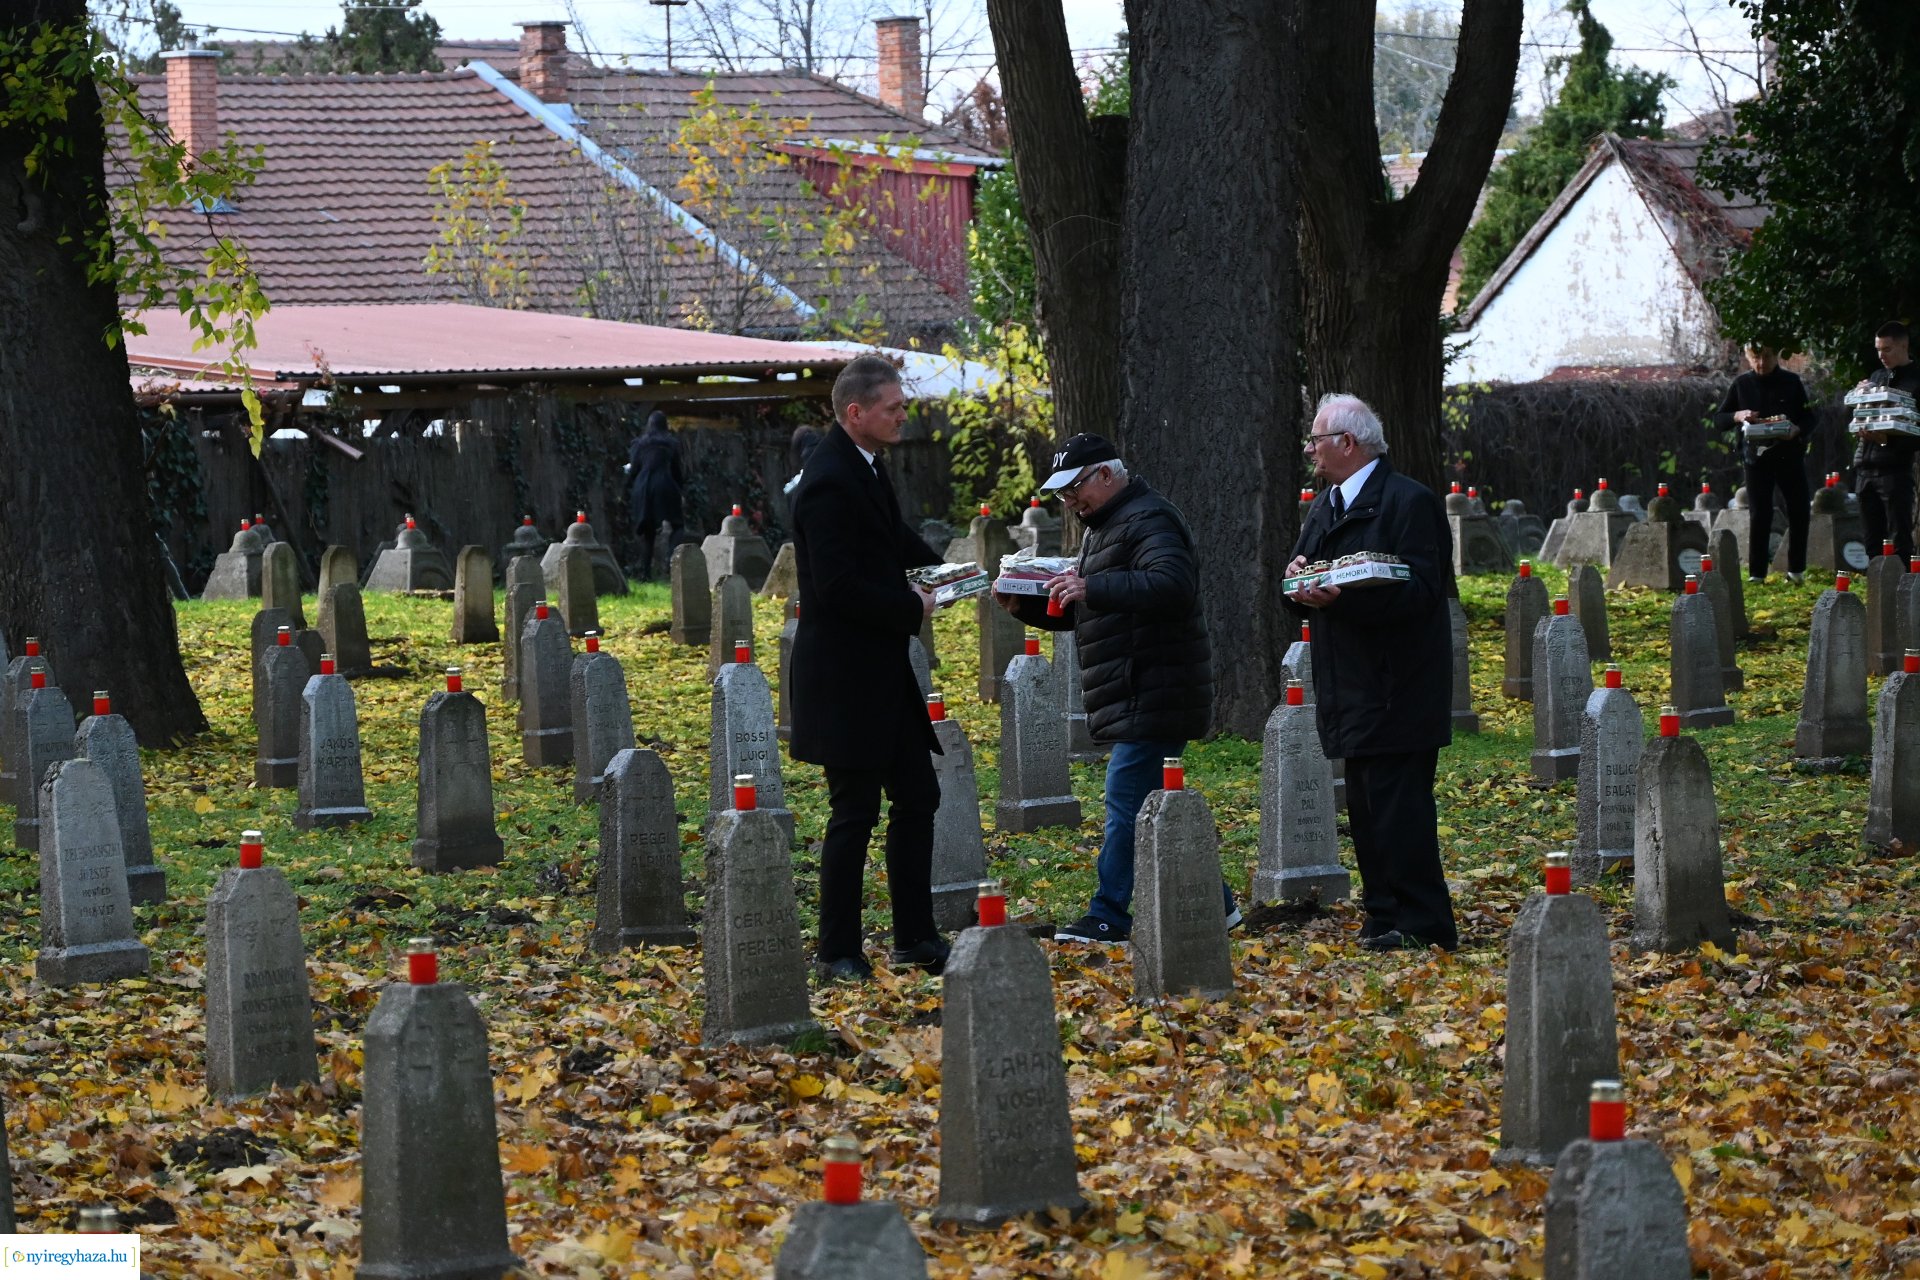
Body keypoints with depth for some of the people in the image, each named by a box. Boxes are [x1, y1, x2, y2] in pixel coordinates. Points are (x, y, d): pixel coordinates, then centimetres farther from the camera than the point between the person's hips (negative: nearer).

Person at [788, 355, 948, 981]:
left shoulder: (866, 467, 10)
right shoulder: (829, 482, -21)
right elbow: (838, 587, -25)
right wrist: (912, 607, -14)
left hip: (882, 671, 10)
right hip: (844, 677, -10)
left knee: (917, 796, 12)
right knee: (855, 811, -2)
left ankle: (915, 938, 20)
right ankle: (838, 951, 8)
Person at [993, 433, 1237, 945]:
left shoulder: (1149, 520, -12)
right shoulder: (1104, 527, 22)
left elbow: (1172, 584, -30)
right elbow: (1078, 612, 28)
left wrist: (1093, 587, -34)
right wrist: (1022, 605, 10)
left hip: (1155, 698, -11)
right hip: (1133, 699, 11)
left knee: (1126, 800, -10)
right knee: (1149, 805, 11)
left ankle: (1109, 916, -6)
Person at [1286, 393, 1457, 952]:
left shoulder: (1409, 502, -10)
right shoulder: (1325, 507, 18)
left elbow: (1420, 590, -19)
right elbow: (1303, 590, 19)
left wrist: (1343, 597, -30)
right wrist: (1301, 579, -5)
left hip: (1396, 690, -9)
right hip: (1354, 691, 9)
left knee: (1399, 807, -10)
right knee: (1365, 807, 10)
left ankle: (1421, 922, -6)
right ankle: (1385, 915, 15)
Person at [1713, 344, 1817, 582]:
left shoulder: (1791, 382, 3)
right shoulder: (1742, 384, 4)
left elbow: (1809, 419, 3)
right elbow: (1718, 419, 5)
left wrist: (1797, 430, -19)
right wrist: (1738, 416, -16)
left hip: (1789, 455, 0)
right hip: (1757, 456, 0)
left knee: (1799, 511, 0)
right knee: (1759, 516, -4)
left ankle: (1796, 570, 12)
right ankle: (1756, 573, 0)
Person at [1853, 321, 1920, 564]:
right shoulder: (1877, 377, 18)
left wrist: (1887, 439, -19)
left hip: (1895, 469, -7)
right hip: (1865, 468, 7)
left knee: (1900, 539, -7)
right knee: (1872, 538, 8)